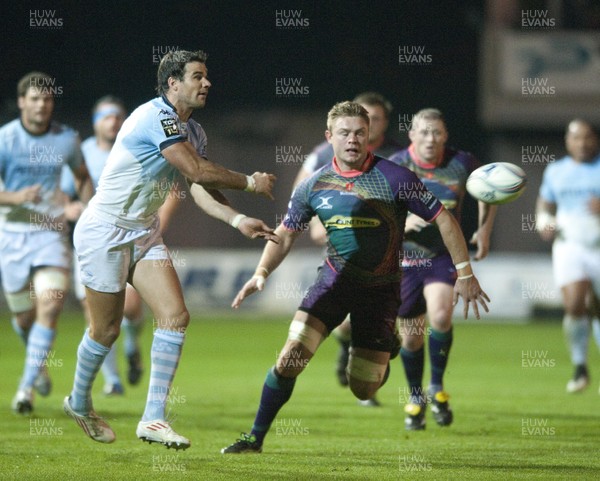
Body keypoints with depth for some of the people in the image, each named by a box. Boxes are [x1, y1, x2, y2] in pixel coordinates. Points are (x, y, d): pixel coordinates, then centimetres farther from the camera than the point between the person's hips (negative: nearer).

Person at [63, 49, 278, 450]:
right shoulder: (156, 117, -21)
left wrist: (238, 220, -11)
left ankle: (153, 418, -7)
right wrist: (249, 183, -14)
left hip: (145, 235, 8)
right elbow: (197, 171, -25)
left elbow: (200, 188, 4)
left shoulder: (193, 132, 8)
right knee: (106, 330, 1)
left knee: (176, 316, -8)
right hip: (104, 232, -8)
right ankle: (79, 402, 28)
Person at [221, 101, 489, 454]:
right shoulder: (313, 186, -3)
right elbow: (285, 234, 9)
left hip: (380, 289, -2)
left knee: (363, 390, 1)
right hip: (335, 278, 2)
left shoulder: (394, 178, -14)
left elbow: (444, 219, -9)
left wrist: (465, 275, -11)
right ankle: (256, 437, -5)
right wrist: (261, 272, -7)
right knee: (291, 356, -18)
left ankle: (387, 349, 38)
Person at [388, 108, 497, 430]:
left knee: (440, 316, -26)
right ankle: (415, 398, 29)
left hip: (445, 255, 0)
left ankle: (437, 388, -4)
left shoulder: (462, 164, -7)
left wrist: (485, 229, 6)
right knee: (411, 337, 4)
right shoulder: (394, 167, -11)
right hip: (404, 258, 0)